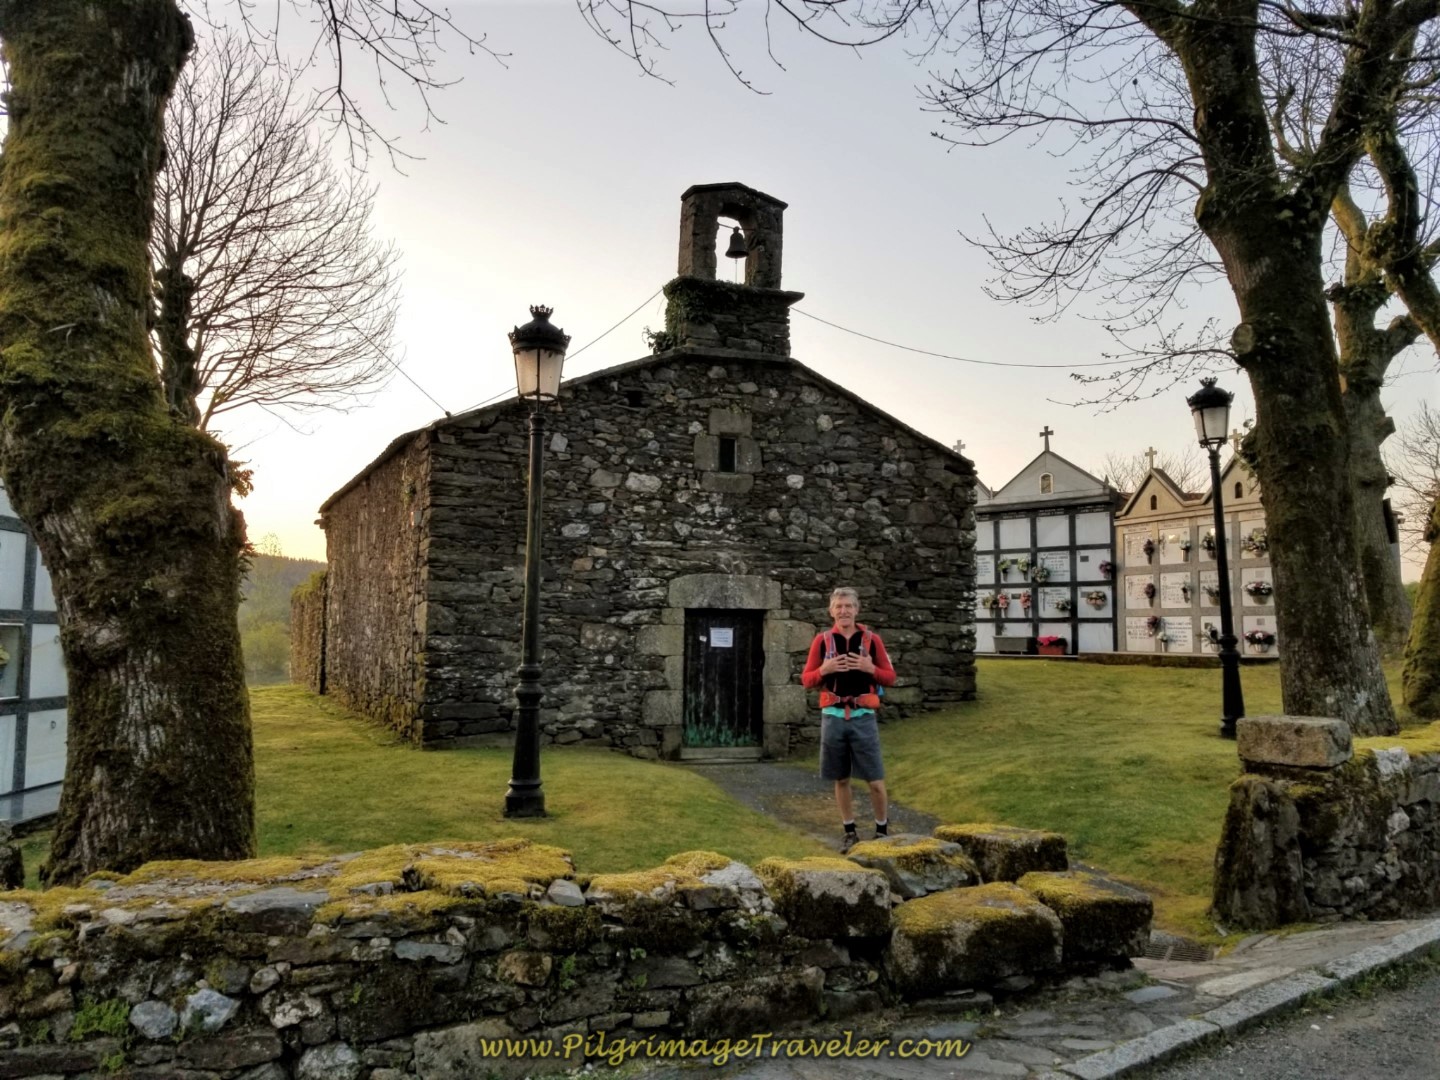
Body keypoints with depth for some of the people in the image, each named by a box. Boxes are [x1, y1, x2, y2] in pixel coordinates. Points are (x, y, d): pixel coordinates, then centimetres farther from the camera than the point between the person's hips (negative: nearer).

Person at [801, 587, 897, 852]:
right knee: (841, 779, 10)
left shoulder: (872, 639, 2)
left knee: (875, 781, 0)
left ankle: (882, 831, 18)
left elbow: (890, 678, 5)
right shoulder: (822, 640, 3)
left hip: (863, 717, -1)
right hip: (833, 717, 1)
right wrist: (824, 669, -14)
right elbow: (806, 680, 5)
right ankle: (850, 832, 23)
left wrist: (871, 669, -14)